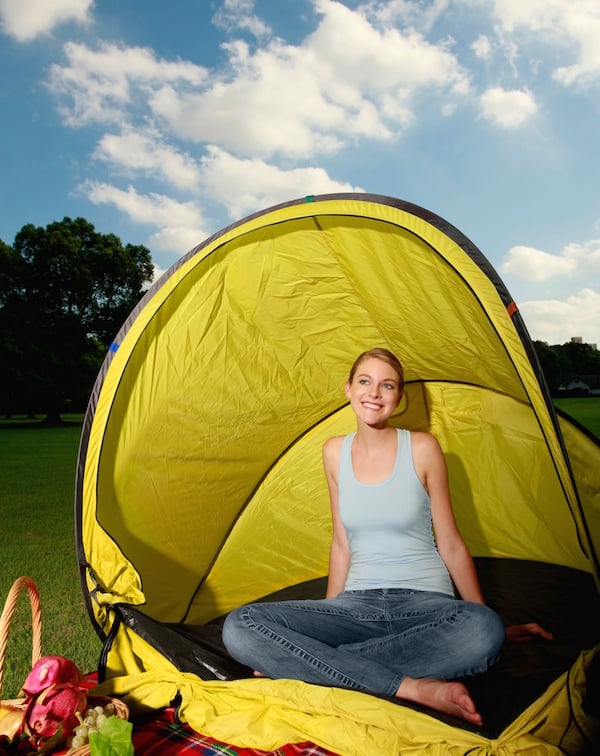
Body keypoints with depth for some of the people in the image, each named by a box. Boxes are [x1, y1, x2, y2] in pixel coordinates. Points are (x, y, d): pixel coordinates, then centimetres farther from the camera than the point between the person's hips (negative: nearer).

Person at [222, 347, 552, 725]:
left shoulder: (422, 449, -4)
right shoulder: (335, 452, 5)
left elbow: (450, 543, 2)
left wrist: (493, 626, 5)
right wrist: (326, 619, 12)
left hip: (425, 603, -2)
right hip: (356, 605, 2)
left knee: (482, 631, -38)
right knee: (239, 627, -20)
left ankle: (293, 665, -23)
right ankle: (415, 688, -24)